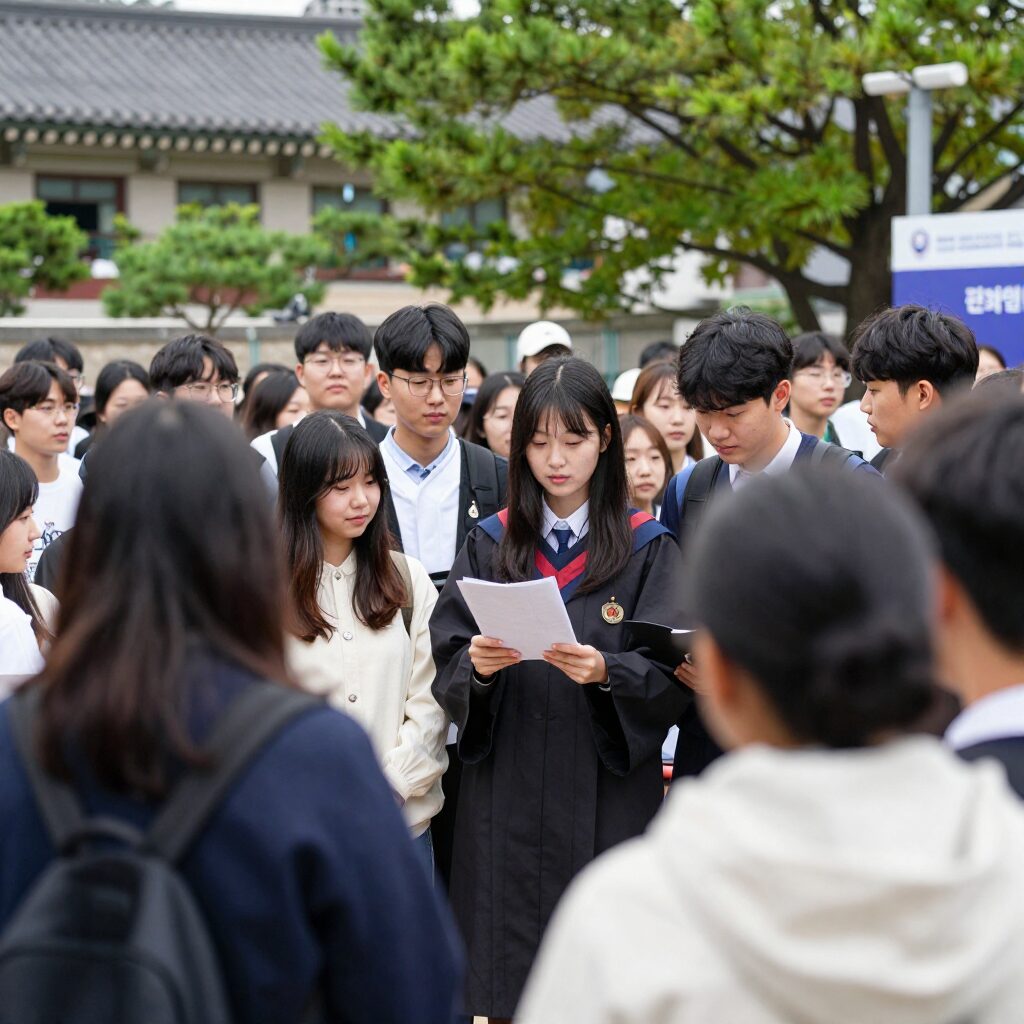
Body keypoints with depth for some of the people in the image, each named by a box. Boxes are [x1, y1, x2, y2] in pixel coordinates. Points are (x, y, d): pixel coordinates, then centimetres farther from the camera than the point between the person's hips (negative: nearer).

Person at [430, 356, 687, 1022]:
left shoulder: (648, 550, 2)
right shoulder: (490, 547, 8)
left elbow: (669, 675, -6)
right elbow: (446, 669, 3)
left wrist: (605, 672, -25)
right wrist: (476, 665, -18)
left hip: (607, 809, -2)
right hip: (505, 810, 2)